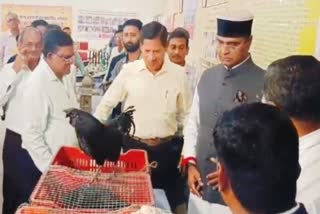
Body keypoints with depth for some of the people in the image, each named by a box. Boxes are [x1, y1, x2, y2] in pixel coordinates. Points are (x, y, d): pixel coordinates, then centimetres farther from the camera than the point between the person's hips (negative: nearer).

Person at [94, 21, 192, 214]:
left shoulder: (178, 73, -4)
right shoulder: (128, 70, -7)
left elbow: (187, 114, 5)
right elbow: (106, 104, 0)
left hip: (166, 148, 1)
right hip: (134, 146, 0)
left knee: (175, 198, 11)